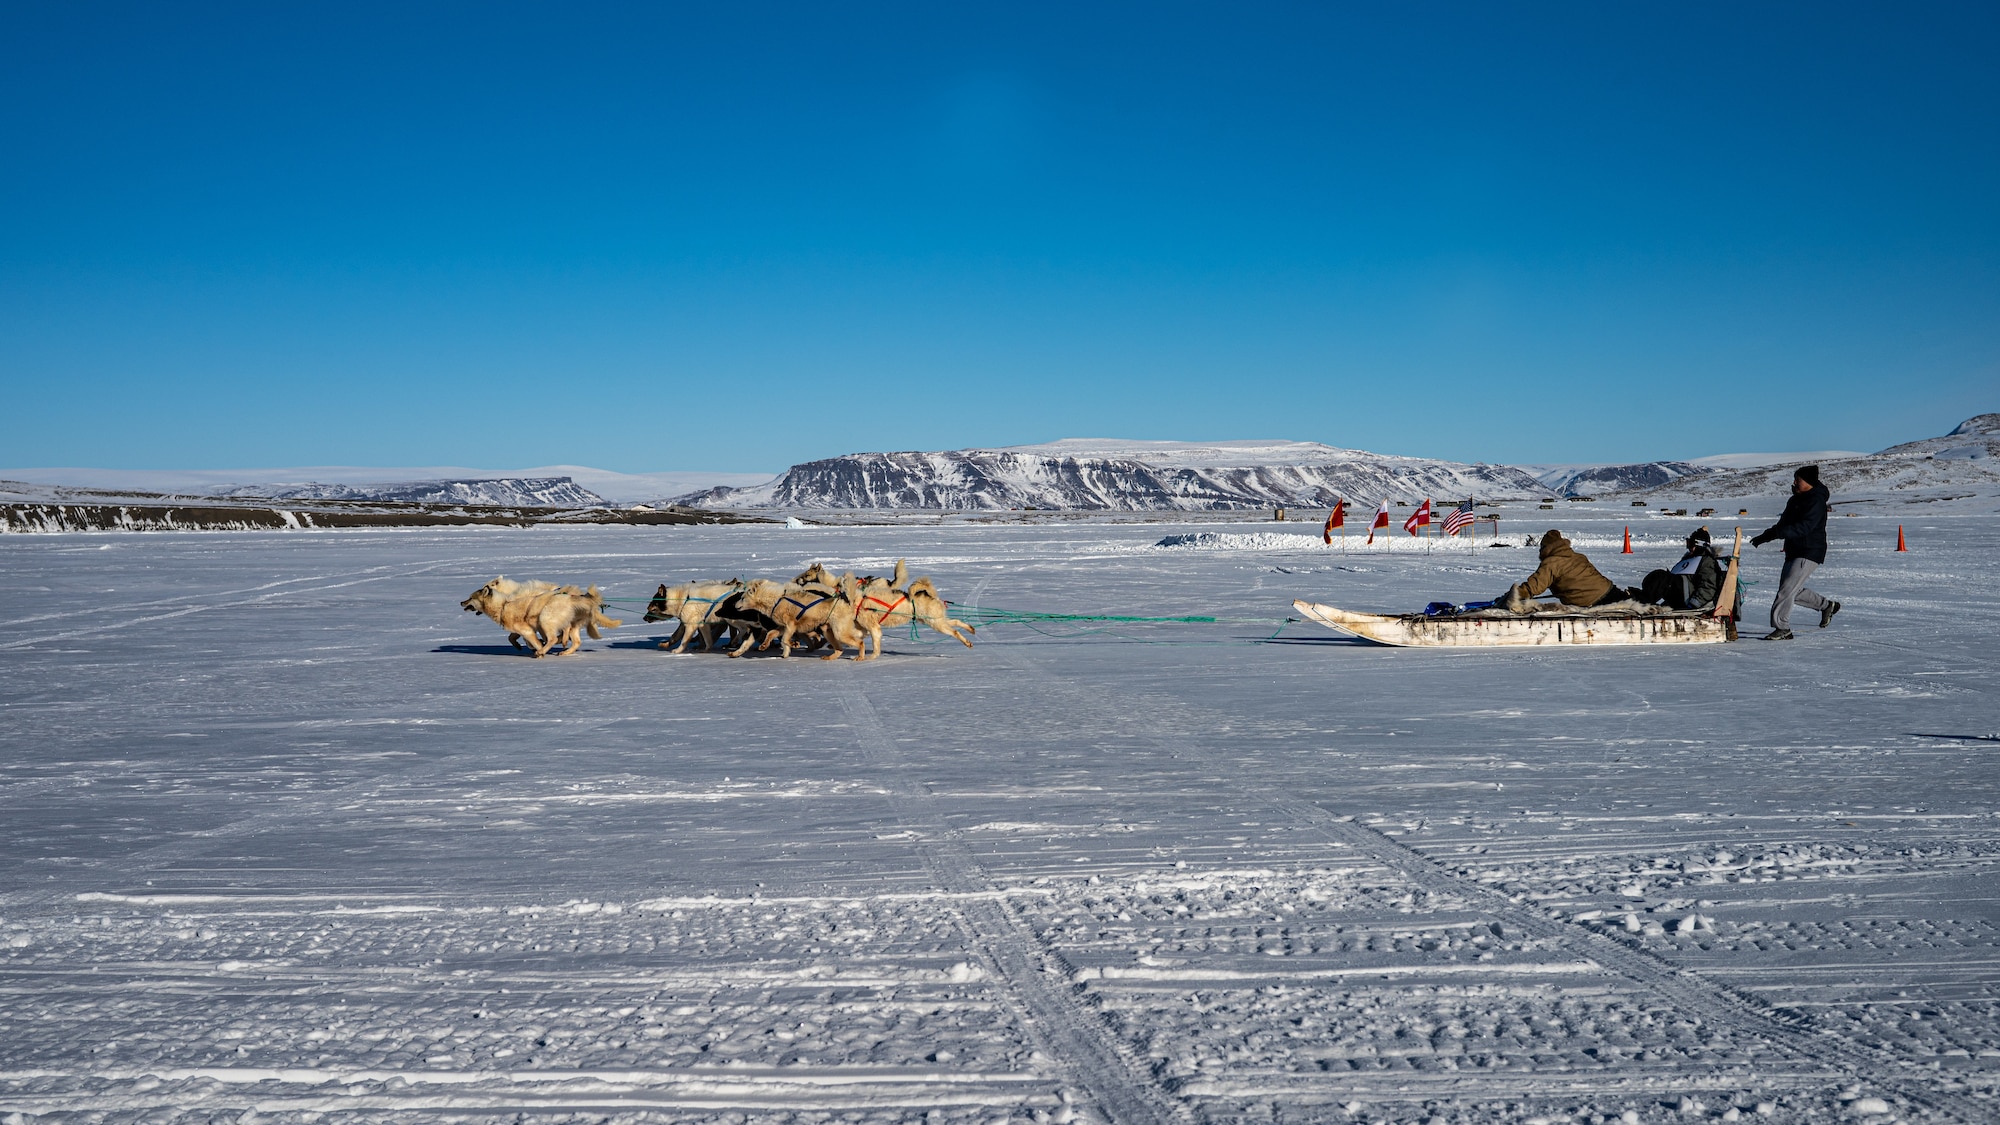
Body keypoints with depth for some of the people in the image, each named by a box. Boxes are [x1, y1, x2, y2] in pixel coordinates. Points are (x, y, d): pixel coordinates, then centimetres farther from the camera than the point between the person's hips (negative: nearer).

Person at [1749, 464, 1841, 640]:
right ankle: (1827, 605, 34)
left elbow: (1804, 527, -26)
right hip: (1793, 552, 10)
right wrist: (1764, 537, 11)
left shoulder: (1816, 501, -14)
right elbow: (1783, 523, 22)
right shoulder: (1795, 500, 15)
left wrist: (1775, 533, -36)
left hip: (1809, 553, -10)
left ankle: (1782, 628, -13)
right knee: (1794, 590, 15)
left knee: (1787, 589, -16)